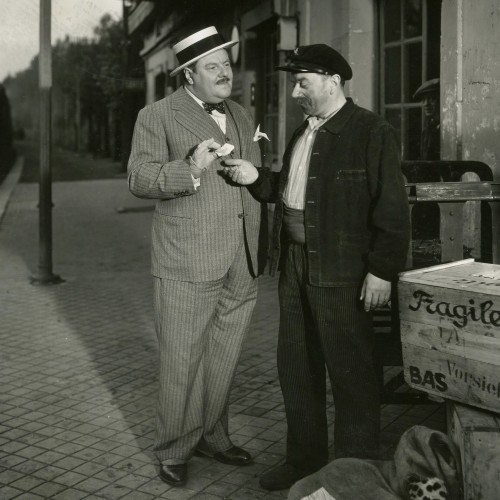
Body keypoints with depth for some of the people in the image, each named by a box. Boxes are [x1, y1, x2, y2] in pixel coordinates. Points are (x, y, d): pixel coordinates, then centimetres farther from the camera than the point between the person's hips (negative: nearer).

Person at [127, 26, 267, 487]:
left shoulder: (242, 116, 17)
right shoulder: (157, 116, -2)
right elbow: (139, 179, -10)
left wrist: (261, 250, 19)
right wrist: (189, 169, -27)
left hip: (242, 266, 6)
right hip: (187, 265, -5)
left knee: (224, 359, 14)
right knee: (183, 362, 2)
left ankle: (212, 436, 31)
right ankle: (174, 450, 18)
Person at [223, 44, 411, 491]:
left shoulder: (372, 132, -10)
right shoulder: (302, 134, 14)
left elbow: (392, 208, -13)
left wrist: (382, 270, -17)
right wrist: (256, 178, 2)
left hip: (341, 270, -8)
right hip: (295, 264, 8)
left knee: (350, 371, 3)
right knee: (296, 368, 15)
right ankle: (304, 459, 31)